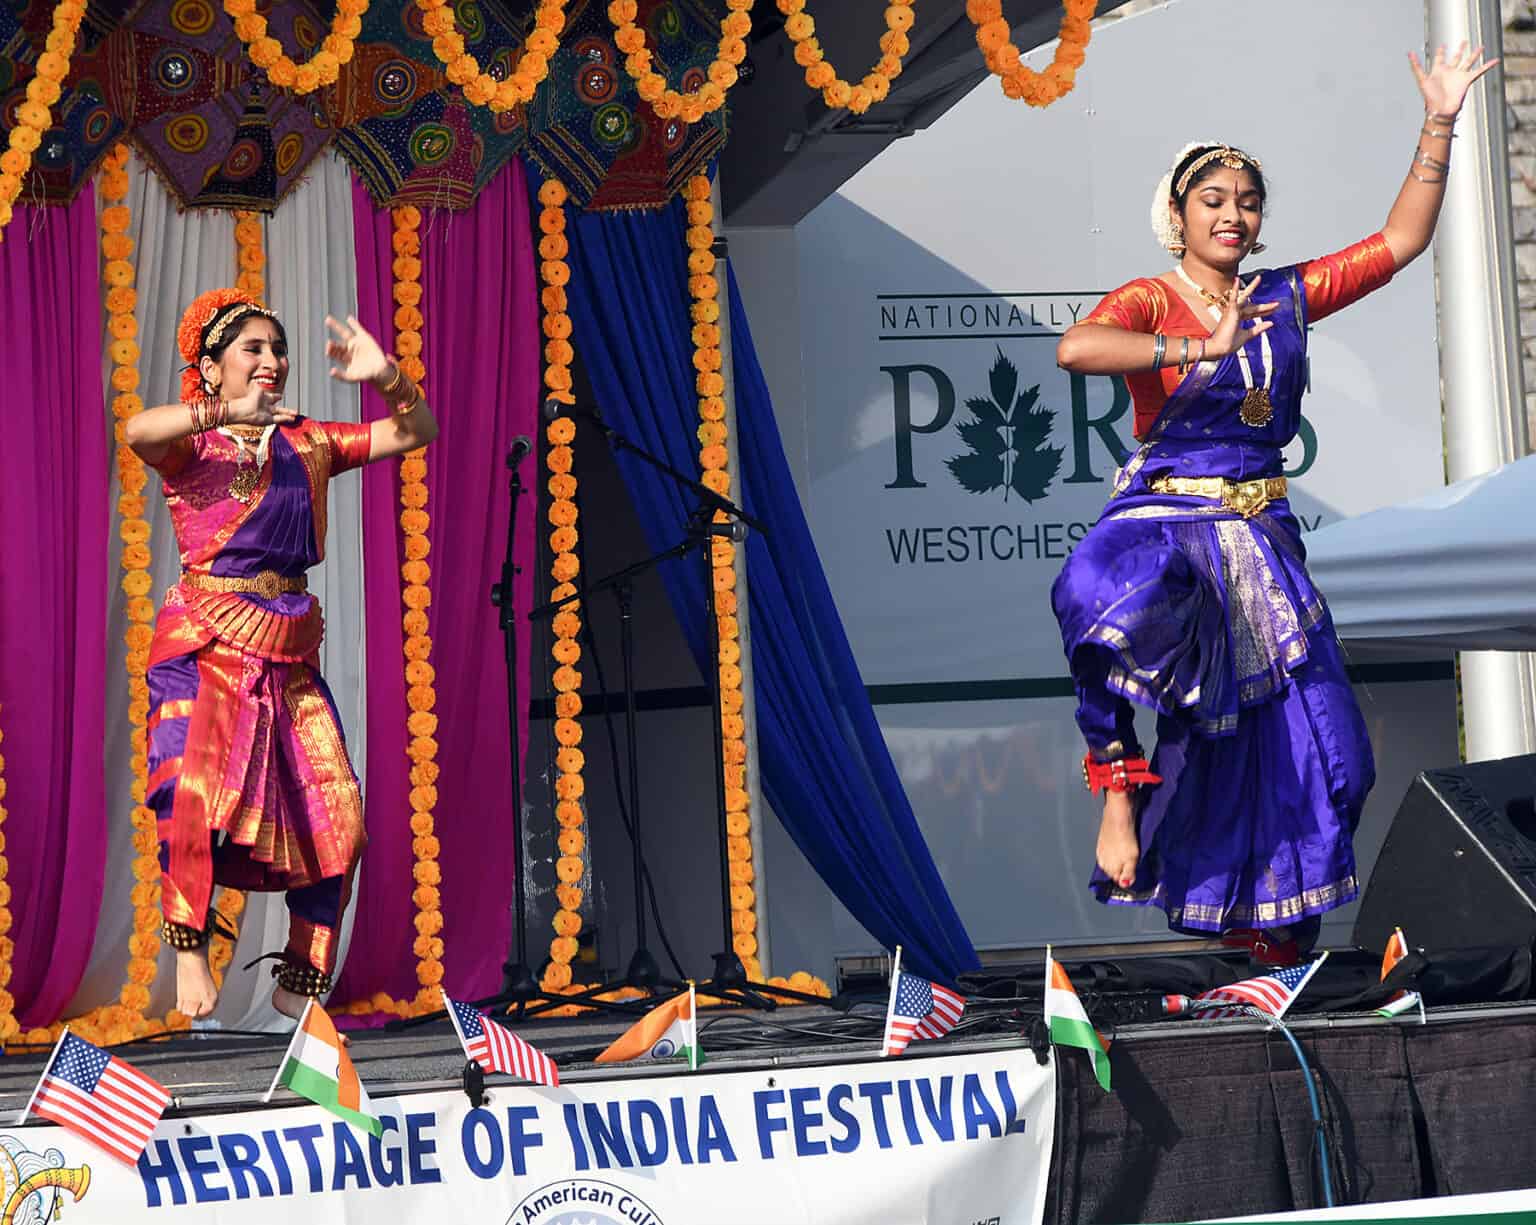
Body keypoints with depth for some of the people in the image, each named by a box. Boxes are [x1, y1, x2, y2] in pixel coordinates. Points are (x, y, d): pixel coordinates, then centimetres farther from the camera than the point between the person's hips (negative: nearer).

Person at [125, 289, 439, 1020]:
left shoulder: (307, 443, 13)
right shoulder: (191, 445, -1)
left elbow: (415, 434, 11)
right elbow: (138, 432, -24)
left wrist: (387, 379, -7)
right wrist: (224, 413, -36)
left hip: (289, 653, 5)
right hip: (204, 643, -5)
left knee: (336, 817, -2)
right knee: (194, 785, -28)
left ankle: (298, 989, 10)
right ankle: (189, 952, -17)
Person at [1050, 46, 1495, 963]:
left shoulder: (1287, 297, 11)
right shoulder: (1150, 303, -3)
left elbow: (1403, 239, 10)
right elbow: (1075, 349, -24)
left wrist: (1440, 122, 2)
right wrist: (1202, 347, -23)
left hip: (1262, 542, 5)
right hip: (1163, 525, -5)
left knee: (1312, 743, -1)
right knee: (1118, 605, -42)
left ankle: (1265, 924, 14)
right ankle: (1120, 783, -23)